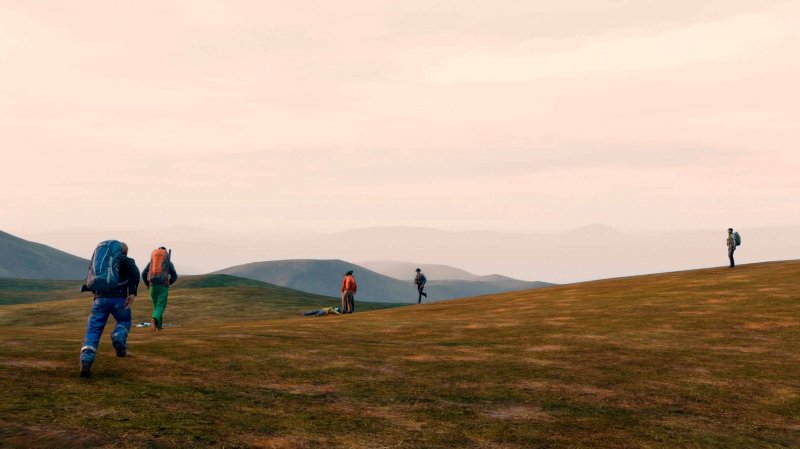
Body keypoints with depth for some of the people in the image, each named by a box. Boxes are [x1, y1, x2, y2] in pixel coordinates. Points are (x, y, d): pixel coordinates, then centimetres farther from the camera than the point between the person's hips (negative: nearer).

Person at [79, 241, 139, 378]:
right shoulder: (127, 261, 14)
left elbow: (89, 284, 23)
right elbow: (135, 272, -9)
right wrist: (133, 292, -13)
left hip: (100, 298, 2)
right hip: (118, 298, -2)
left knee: (93, 330, 1)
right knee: (124, 321, 25)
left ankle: (86, 361, -19)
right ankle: (119, 340, -6)